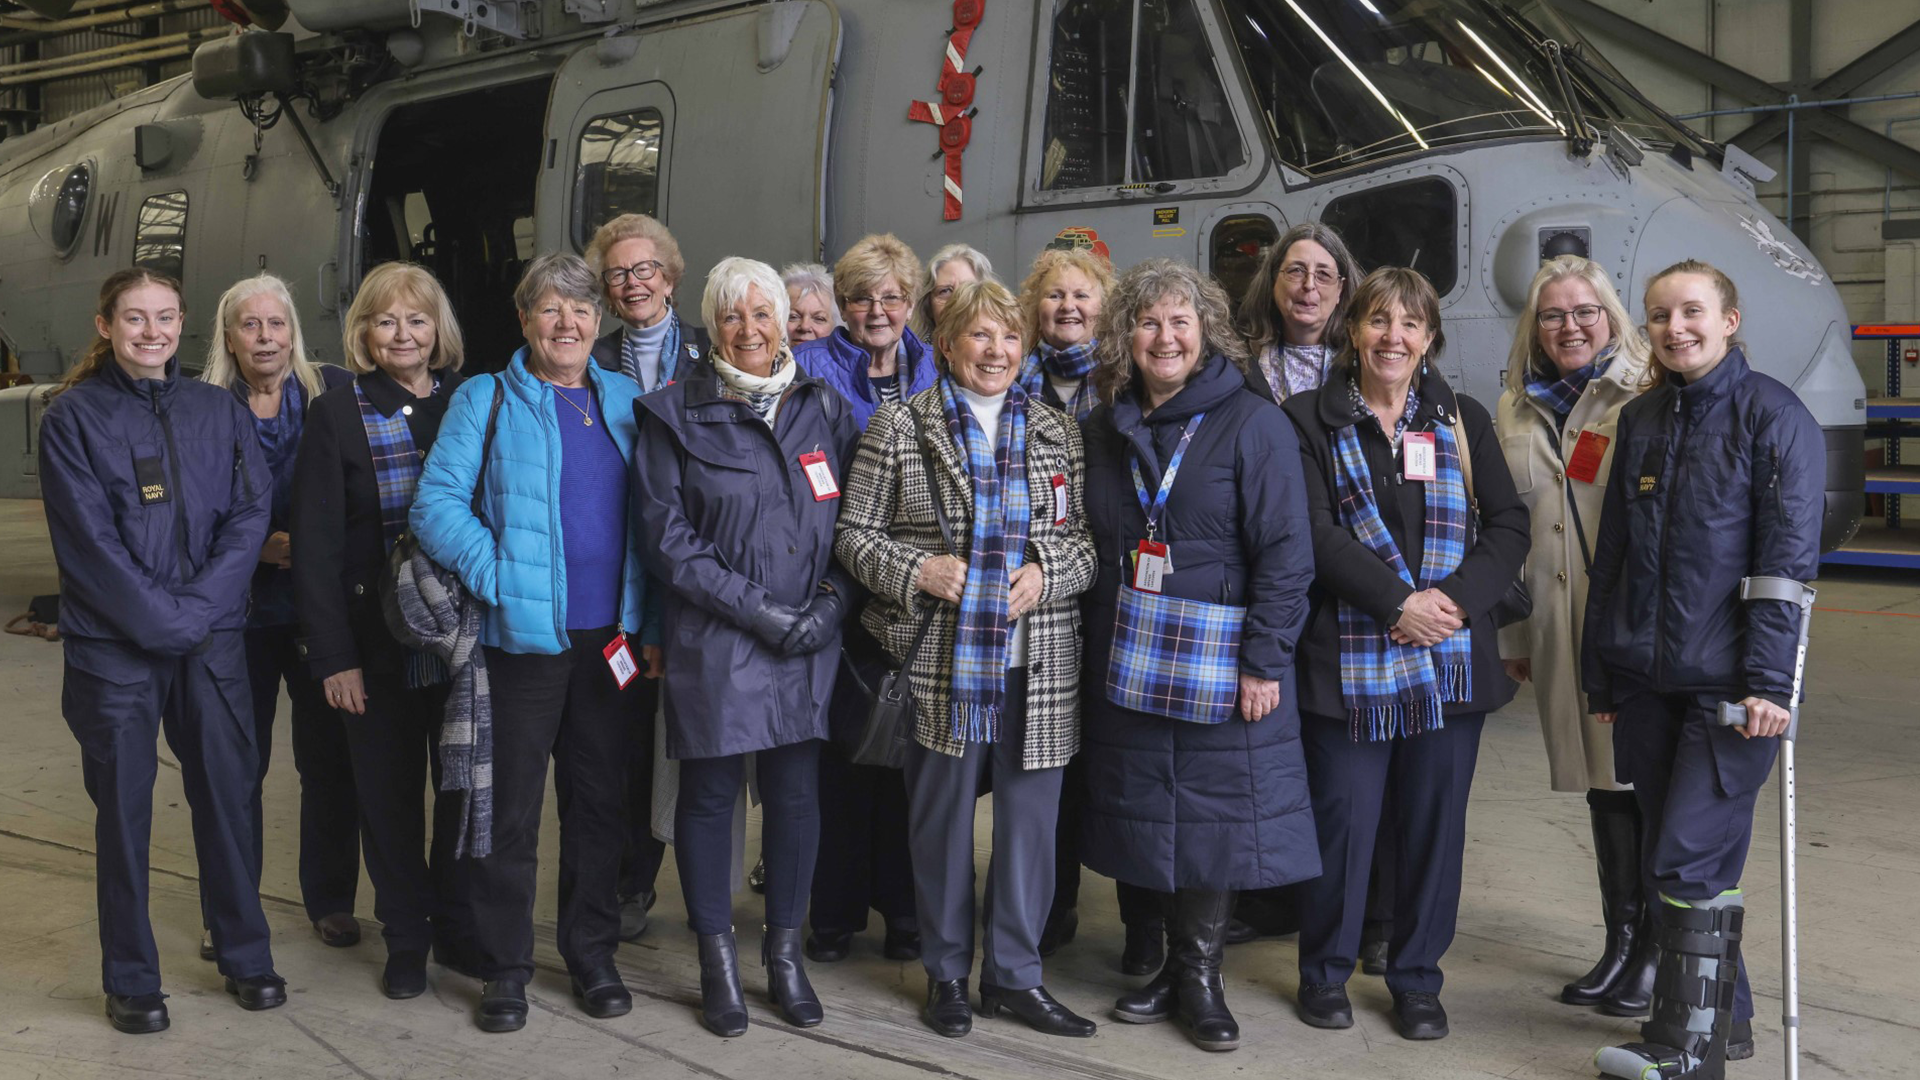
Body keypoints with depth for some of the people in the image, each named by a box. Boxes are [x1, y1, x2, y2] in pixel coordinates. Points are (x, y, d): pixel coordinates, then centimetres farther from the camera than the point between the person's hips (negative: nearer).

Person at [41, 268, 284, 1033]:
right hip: (113, 647, -2)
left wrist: (199, 609, -12)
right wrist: (163, 621, -14)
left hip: (214, 643, 2)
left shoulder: (219, 411, 7)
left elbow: (250, 516, -1)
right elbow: (90, 541, -9)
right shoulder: (73, 417, -2)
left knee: (227, 796, 8)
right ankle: (130, 979, 19)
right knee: (123, 810, 6)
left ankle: (245, 956, 24)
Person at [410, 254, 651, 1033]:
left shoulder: (624, 400, 10)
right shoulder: (485, 400, -1)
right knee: (508, 807, 4)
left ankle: (592, 953, 26)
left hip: (609, 637, 4)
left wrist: (650, 623, 6)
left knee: (600, 799, 12)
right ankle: (504, 966, 18)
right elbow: (436, 503, -8)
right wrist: (497, 577, -17)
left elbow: (649, 517, 12)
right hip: (523, 636, -3)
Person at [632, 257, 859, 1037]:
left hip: (809, 642, 3)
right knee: (710, 795, 6)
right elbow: (668, 536, -7)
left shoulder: (824, 408, 8)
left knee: (797, 793, 8)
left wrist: (832, 599, -8)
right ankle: (718, 964, 22)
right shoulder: (677, 414, -1)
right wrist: (757, 608, -12)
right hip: (714, 642, -2)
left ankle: (784, 955, 25)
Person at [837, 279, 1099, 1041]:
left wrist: (1050, 572, -9)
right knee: (941, 817, 8)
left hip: (1037, 662, 2)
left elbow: (1091, 535, 10)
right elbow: (856, 534, 2)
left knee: (1031, 818, 7)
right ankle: (946, 972, 25)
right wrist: (918, 571, -13)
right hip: (940, 659, -2)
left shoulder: (1057, 433, 9)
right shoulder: (898, 427, 2)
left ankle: (1014, 973, 23)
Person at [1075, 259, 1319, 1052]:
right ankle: (1179, 966, 24)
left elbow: (1285, 552, -10)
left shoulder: (1253, 424, -6)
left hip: (1221, 659, -4)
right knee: (1147, 808, 10)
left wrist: (1265, 661, -15)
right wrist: (1099, 642, 4)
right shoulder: (1105, 428, 9)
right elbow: (1091, 542, 12)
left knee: (1215, 812, 2)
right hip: (1127, 656, 4)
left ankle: (1197, 976, 17)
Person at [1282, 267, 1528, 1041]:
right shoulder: (1312, 420, 2)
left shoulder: (1463, 420, 11)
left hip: (1452, 656, 3)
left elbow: (1507, 526, 4)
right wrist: (1397, 603, -16)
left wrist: (1454, 598, -12)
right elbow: (1315, 533, -8)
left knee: (1435, 820, 7)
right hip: (1349, 654, -3)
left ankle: (1417, 978, 22)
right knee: (1344, 818, 1)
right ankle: (1325, 971, 19)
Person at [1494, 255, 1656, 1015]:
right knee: (1601, 781, 12)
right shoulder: (1515, 413, 14)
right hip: (1562, 629, 5)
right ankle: (1621, 943, 24)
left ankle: (1659, 953, 14)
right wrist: (1512, 634, 14)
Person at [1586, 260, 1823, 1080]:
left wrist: (1770, 681, -17)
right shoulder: (1640, 421, 11)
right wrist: (1599, 672, 13)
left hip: (1730, 681, -6)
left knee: (1691, 860, -8)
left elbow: (1789, 558, -12)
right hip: (1647, 679, 6)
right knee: (1663, 858, 11)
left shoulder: (1775, 416, -6)